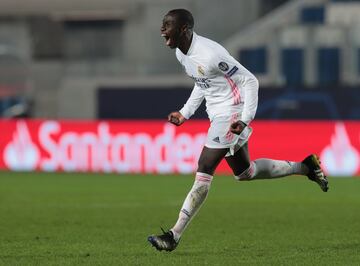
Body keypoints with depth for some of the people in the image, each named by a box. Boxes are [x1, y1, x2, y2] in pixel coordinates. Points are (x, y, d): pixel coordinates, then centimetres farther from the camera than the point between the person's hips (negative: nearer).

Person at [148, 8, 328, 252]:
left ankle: (175, 235, -14)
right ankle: (305, 167, 34)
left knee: (204, 172, -13)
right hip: (218, 115, 10)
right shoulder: (181, 53, 3)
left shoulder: (210, 54, -24)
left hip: (231, 114, -10)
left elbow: (250, 81, -19)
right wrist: (185, 114, 14)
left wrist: (245, 120, -25)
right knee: (244, 172, 19)